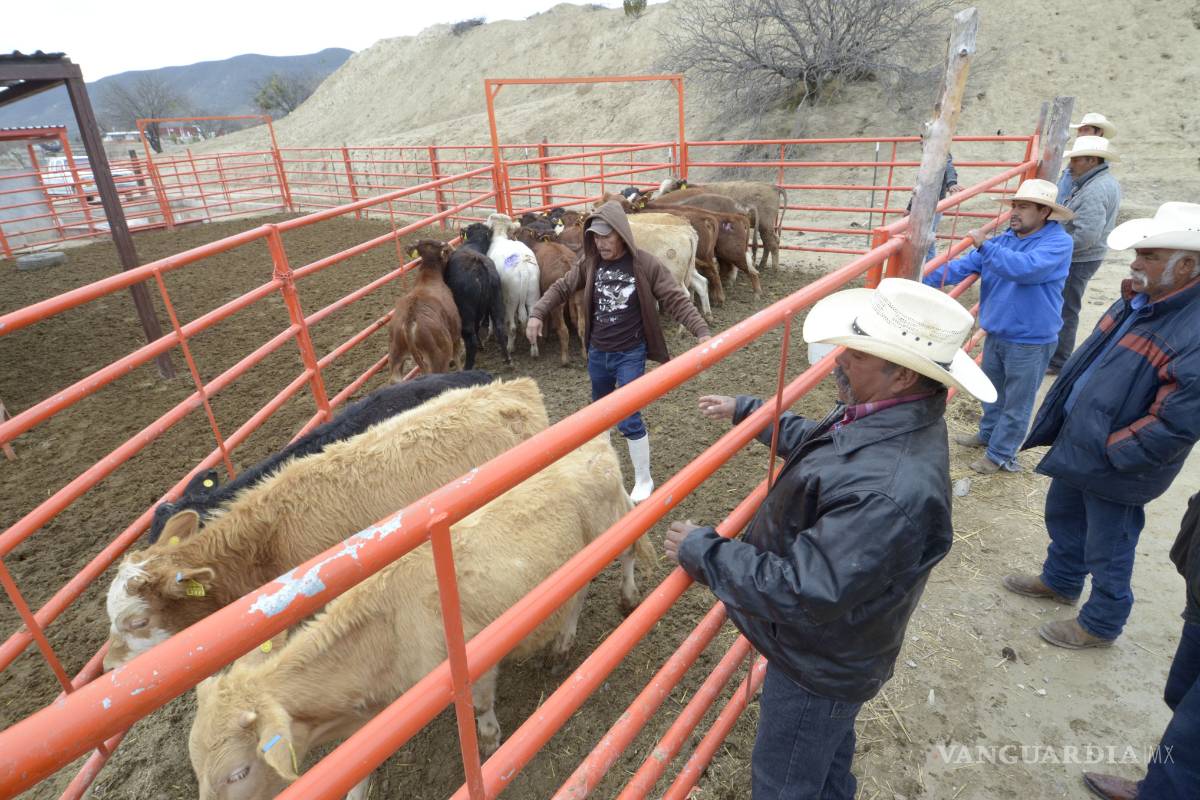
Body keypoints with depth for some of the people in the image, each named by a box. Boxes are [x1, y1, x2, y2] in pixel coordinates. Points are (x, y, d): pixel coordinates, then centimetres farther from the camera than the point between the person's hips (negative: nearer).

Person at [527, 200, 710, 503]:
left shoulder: (645, 264, -15)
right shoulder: (589, 261, -3)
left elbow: (676, 299, -14)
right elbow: (562, 287, 6)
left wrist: (701, 331, -24)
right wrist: (537, 314, -7)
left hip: (630, 355, -5)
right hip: (597, 352, 5)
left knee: (628, 419, -5)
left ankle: (643, 480, 14)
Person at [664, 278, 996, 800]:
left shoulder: (890, 488, -42)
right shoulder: (894, 413, -11)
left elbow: (802, 592, -37)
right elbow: (818, 441, 9)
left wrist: (701, 550, -26)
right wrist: (746, 411, 14)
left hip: (819, 663, -8)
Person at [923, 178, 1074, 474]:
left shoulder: (1058, 242, -17)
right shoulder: (1005, 239, 3)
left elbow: (1025, 268, -34)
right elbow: (965, 265, -2)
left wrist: (985, 246, -33)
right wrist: (926, 280, -14)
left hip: (1030, 342, -7)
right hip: (996, 334, 7)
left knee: (1016, 404, 8)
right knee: (992, 392, 25)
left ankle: (1000, 455, 22)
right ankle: (988, 434, 45)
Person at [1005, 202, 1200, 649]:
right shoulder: (1141, 298, -1)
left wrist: (1111, 452, -20)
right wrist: (1059, 419, 11)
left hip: (1116, 469, -8)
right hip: (1076, 443, 8)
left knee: (1107, 552, 13)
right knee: (1062, 516, 28)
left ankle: (1100, 626, 36)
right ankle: (1060, 581, 53)